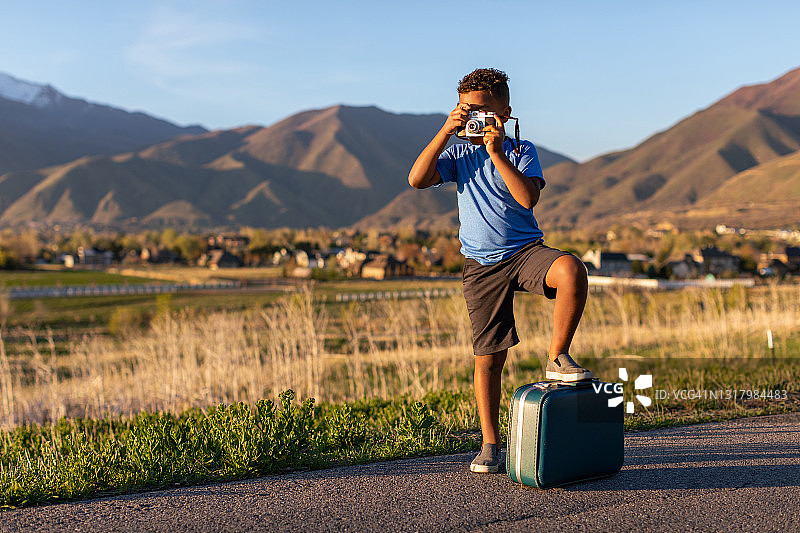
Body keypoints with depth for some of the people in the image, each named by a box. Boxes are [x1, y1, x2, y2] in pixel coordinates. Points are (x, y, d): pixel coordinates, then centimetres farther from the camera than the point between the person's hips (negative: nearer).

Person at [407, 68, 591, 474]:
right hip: (481, 265, 1)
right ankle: (490, 445, 15)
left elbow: (527, 197, -17)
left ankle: (557, 358, -15)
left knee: (572, 270, -35)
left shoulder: (521, 151, 1)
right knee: (488, 357, 2)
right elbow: (417, 180, -9)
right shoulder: (459, 155, 8)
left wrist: (496, 151, -18)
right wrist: (446, 131, -13)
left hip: (526, 250, -1)